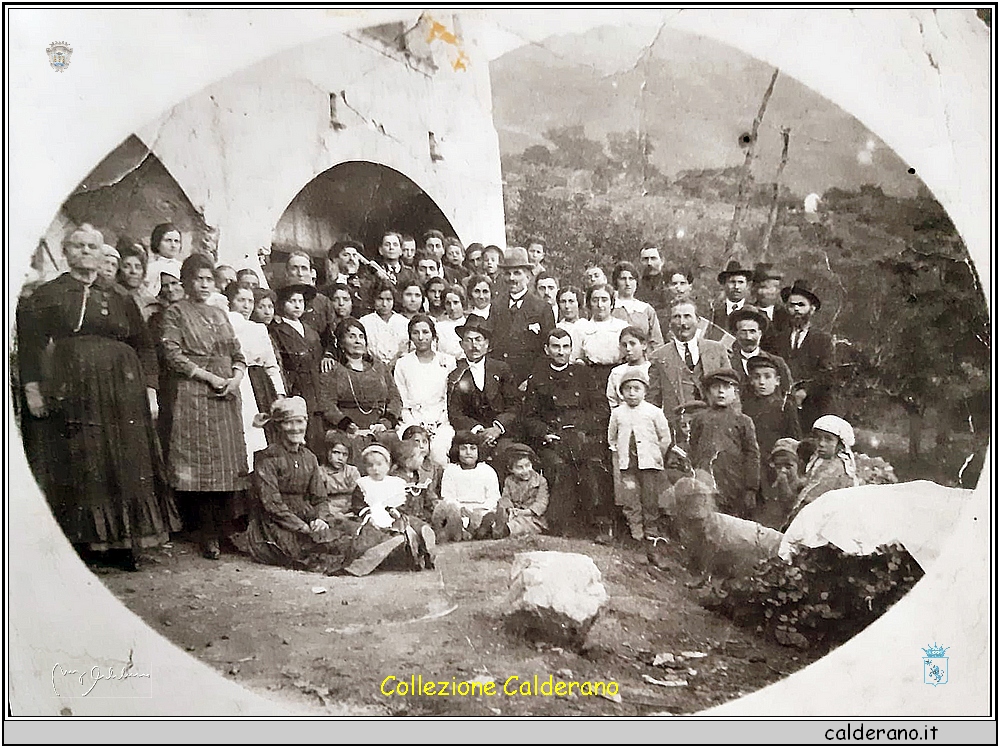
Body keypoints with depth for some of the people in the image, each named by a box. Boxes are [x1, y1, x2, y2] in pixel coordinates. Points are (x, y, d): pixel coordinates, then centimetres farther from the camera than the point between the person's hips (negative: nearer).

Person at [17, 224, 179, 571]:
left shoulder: (120, 301, 15)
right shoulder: (46, 295, 8)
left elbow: (144, 347, 13)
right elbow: (29, 343, 0)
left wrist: (149, 390, 3)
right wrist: (32, 388, -11)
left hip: (120, 396, 2)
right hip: (68, 393, -2)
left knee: (124, 467, 1)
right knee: (73, 466, -1)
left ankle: (124, 542, 9)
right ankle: (76, 540, 6)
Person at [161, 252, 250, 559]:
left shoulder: (220, 314, 21)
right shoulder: (176, 312, 5)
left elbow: (238, 354, 19)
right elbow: (173, 355, -6)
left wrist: (235, 377, -1)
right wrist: (209, 377, -12)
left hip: (227, 396, 5)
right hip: (194, 395, -5)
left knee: (229, 464, 0)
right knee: (203, 464, -8)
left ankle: (225, 532, 5)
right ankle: (209, 537, -3)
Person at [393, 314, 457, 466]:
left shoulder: (447, 362, 9)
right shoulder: (403, 364, 10)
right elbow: (402, 403, 8)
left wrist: (439, 423, -6)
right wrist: (416, 427, -6)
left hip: (441, 422, 0)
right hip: (411, 422, 0)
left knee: (438, 450, -31)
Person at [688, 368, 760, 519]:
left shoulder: (743, 421, 9)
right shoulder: (699, 419, 13)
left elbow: (752, 456, 6)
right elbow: (693, 452, 13)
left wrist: (751, 490, 0)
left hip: (734, 486, -1)